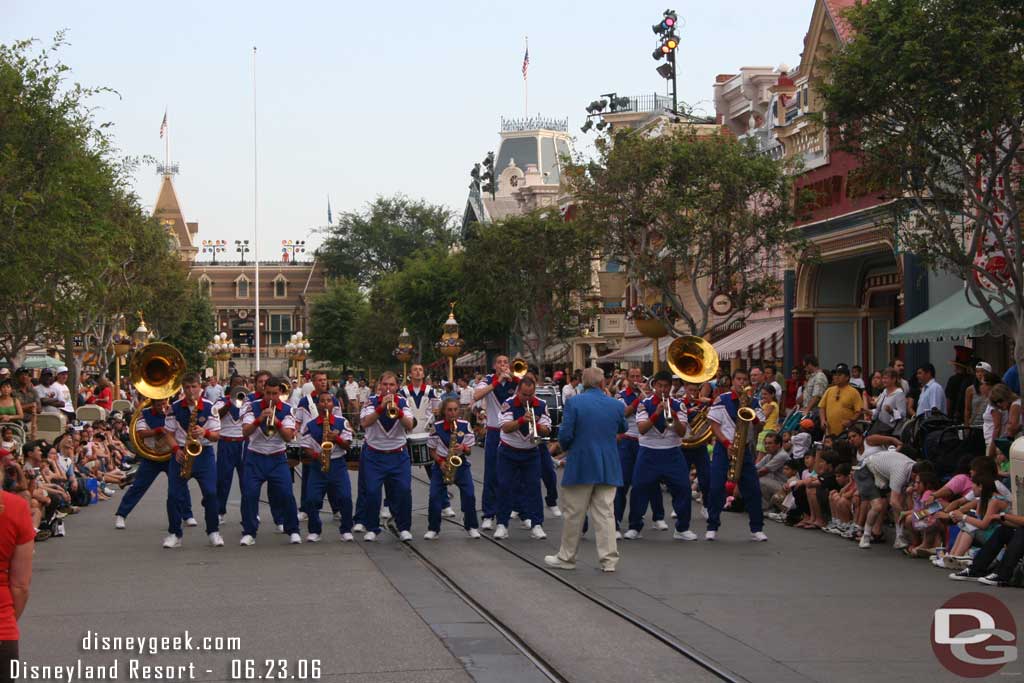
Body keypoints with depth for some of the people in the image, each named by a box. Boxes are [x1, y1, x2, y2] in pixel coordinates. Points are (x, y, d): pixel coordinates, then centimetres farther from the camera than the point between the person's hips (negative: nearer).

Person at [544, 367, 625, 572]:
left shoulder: (574, 403, -10)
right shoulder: (616, 405, 0)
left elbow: (565, 434, -12)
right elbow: (622, 429, 18)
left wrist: (564, 447, 10)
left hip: (580, 467, -2)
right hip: (608, 468, 2)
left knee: (573, 514, 8)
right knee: (605, 513, 6)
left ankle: (566, 557, 17)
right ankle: (609, 559, 4)